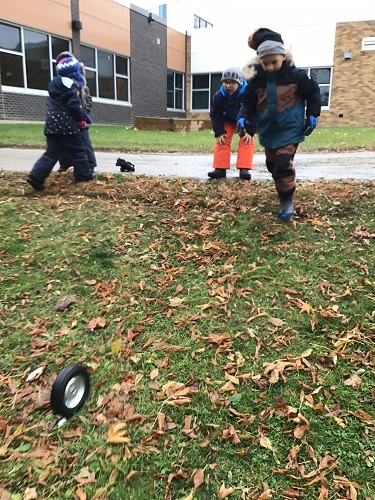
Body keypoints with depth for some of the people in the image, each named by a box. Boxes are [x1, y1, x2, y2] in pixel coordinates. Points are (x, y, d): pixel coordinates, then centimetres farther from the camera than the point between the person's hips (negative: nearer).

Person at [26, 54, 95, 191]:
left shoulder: (54, 84, 15)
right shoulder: (71, 88, -10)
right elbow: (74, 106, -17)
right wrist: (81, 120, -3)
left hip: (52, 124, 7)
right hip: (66, 125, -7)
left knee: (52, 152, 6)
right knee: (78, 150, 9)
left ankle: (36, 176, -4)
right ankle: (83, 174, 17)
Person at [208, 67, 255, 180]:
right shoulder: (218, 96, -26)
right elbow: (215, 115, -14)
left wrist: (250, 131, -28)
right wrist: (219, 132, -20)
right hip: (227, 121, 2)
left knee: (246, 141, -15)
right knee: (222, 141, -9)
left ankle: (244, 169, -16)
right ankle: (220, 168, -8)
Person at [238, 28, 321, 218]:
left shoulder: (295, 75, -10)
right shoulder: (256, 79, -4)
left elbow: (313, 92, 2)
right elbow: (249, 101, 4)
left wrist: (312, 115, -4)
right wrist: (242, 117, -13)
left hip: (290, 129, -5)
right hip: (268, 130, 5)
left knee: (284, 164, -17)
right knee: (272, 165, 15)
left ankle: (287, 200, -1)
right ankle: (284, 192, 39)